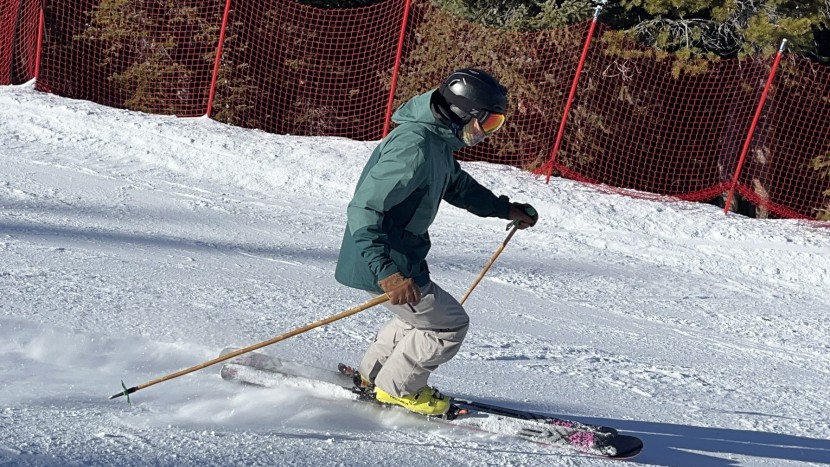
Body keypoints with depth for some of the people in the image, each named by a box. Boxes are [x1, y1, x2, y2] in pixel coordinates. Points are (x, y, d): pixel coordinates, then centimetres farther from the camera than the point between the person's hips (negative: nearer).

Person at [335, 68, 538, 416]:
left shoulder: (438, 142, 5)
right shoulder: (414, 147, -28)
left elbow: (456, 184, 29)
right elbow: (363, 211, -33)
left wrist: (505, 209, 28)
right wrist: (388, 272, -40)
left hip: (401, 258, 10)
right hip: (381, 264, -10)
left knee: (423, 313, 27)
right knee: (450, 324, 1)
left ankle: (373, 373, 36)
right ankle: (397, 388, 16)